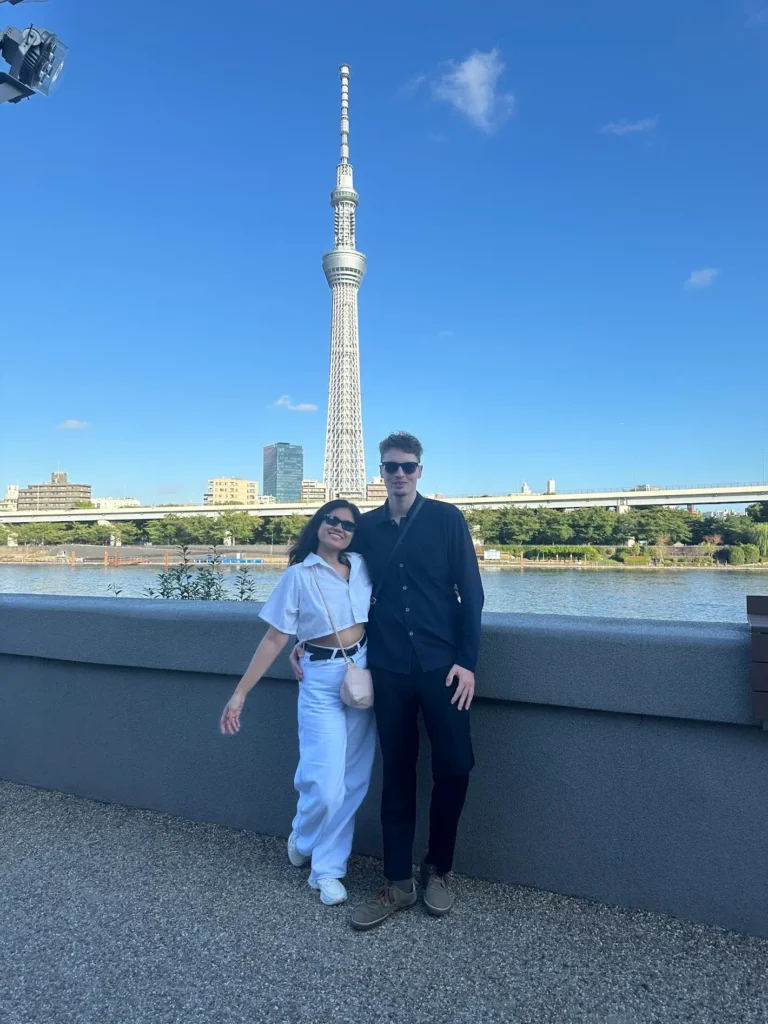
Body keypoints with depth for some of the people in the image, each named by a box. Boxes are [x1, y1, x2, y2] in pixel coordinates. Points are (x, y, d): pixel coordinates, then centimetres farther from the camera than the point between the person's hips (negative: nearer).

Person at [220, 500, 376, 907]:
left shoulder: (361, 566, 2)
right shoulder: (299, 575, -7)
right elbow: (273, 639, -5)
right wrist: (240, 692, -7)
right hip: (322, 680, -4)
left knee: (353, 781, 8)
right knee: (326, 786, -6)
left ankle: (327, 868, 28)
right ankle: (303, 840, 29)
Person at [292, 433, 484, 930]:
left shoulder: (446, 518, -1)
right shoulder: (366, 527, 7)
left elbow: (470, 592, -3)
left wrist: (467, 660, -9)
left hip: (442, 666, -2)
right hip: (388, 670, 2)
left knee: (455, 766, -1)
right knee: (397, 775, 9)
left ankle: (438, 870, 25)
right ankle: (399, 885, 24)